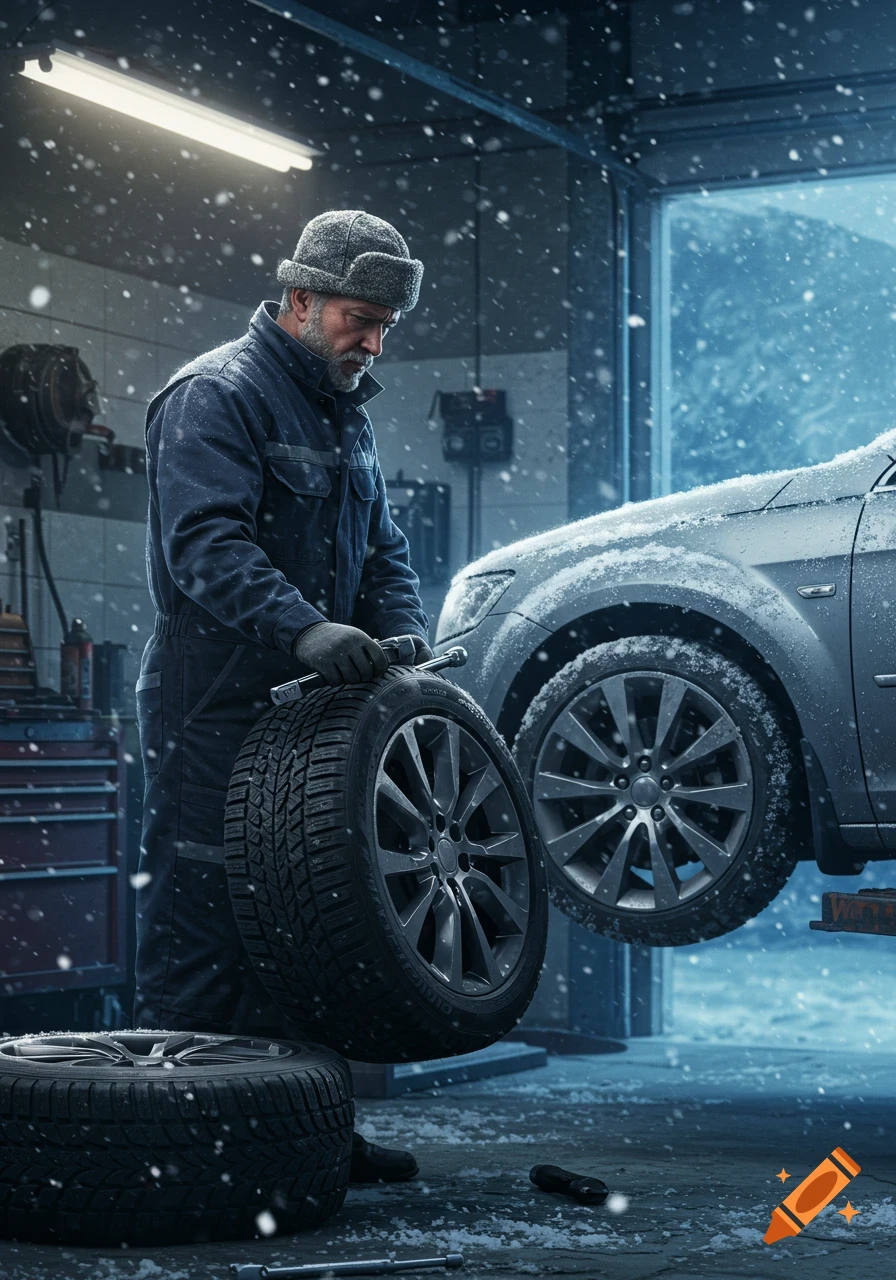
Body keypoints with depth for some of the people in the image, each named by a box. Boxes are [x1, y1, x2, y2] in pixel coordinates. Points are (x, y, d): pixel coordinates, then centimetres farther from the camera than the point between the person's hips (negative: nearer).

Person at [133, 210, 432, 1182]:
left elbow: (381, 546, 21)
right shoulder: (215, 396, -10)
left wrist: (401, 628, 0)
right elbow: (206, 543, -23)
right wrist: (303, 629, -37)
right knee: (198, 920, -6)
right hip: (213, 712, -9)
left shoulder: (345, 416, 19)